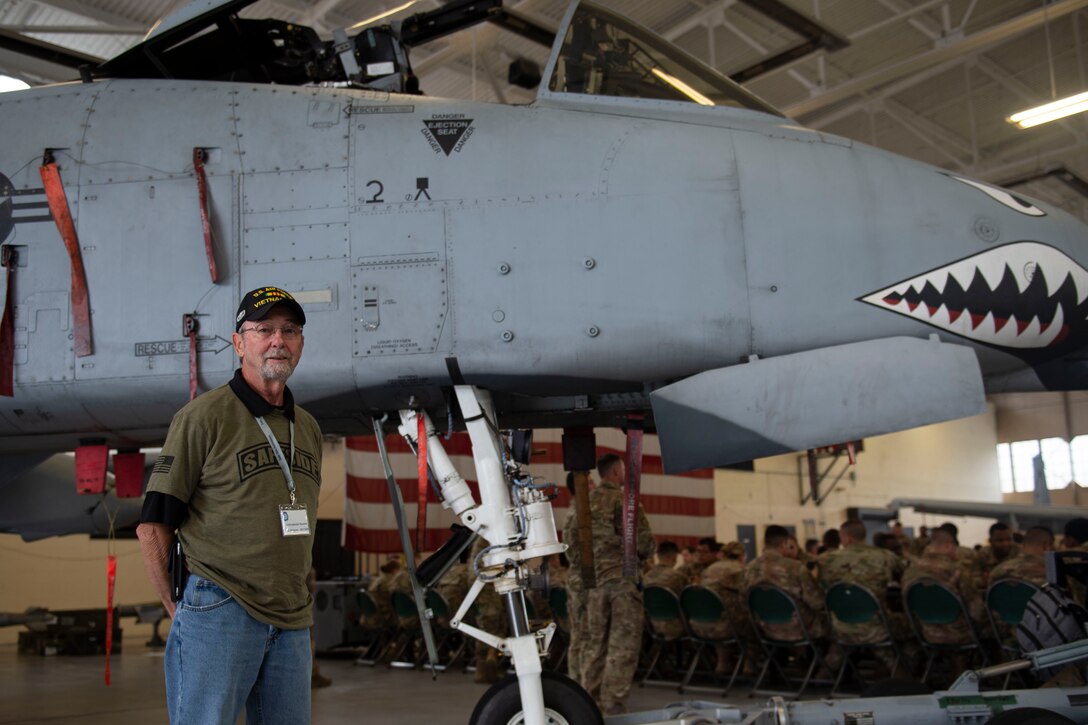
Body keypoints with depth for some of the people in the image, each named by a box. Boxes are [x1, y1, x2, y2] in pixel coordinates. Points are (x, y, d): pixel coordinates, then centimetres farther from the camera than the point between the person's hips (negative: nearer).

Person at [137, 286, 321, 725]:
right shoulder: (203, 417, -5)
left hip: (292, 624, 6)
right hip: (218, 616, -6)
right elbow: (153, 527, -5)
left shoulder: (308, 428, 15)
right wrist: (180, 611, -5)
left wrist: (300, 610, 15)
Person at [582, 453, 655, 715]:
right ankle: (613, 705, -3)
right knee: (623, 646, -1)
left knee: (596, 644, 13)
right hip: (624, 579, -6)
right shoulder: (625, 500, -9)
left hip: (594, 580, 6)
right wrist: (641, 554, 9)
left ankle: (592, 701, 18)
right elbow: (645, 543, -11)